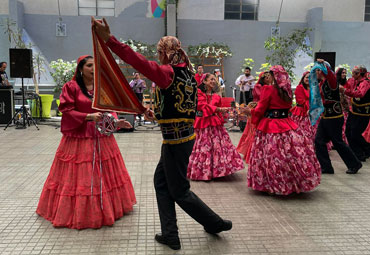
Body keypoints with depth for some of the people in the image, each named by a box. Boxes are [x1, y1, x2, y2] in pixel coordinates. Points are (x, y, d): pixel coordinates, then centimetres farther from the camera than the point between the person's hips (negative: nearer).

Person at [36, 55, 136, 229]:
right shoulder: (71, 87, -5)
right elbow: (67, 111, -10)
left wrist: (117, 122, -8)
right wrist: (89, 116, -21)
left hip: (102, 138, 5)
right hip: (78, 138, -4)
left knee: (105, 174, 13)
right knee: (79, 175, 2)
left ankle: (108, 207, 31)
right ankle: (77, 211, 20)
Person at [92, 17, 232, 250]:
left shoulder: (168, 72, -15)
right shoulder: (187, 73, 10)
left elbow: (140, 62, -30)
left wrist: (109, 39, -32)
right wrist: (157, 114, 24)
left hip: (176, 139, -9)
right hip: (185, 135, 9)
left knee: (179, 191, 8)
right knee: (161, 180, 17)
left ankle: (216, 223, 25)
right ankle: (170, 234, 23)